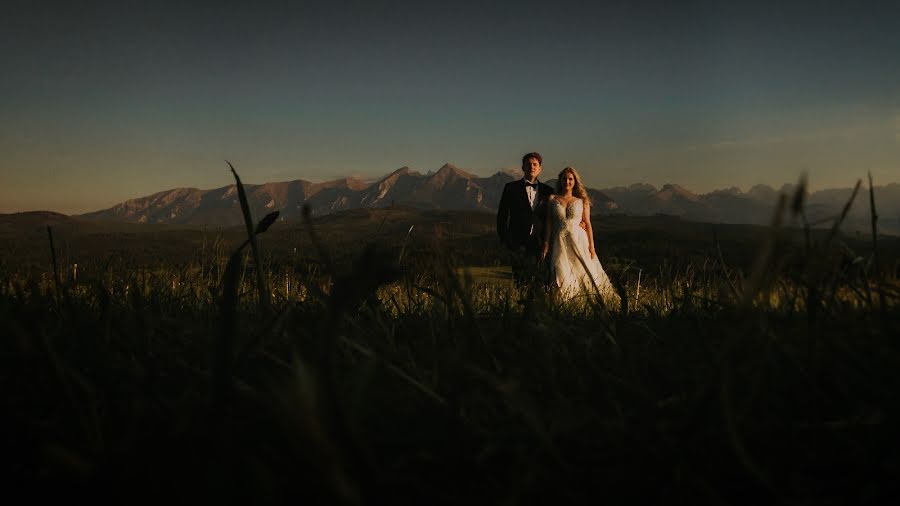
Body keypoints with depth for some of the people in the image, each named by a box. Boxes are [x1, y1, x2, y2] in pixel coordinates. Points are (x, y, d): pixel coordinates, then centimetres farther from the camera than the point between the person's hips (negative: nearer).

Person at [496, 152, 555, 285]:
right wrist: (503, 238, 0)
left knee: (533, 277, 0)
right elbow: (502, 214, 6)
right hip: (518, 241, -2)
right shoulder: (511, 188, 6)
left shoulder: (547, 191, 12)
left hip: (538, 242, 2)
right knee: (519, 278, -8)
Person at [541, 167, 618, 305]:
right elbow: (549, 223, 6)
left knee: (588, 272, -1)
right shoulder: (552, 199, 8)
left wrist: (591, 246, -2)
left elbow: (588, 224, 5)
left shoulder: (582, 201, 8)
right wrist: (546, 245, 0)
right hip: (560, 242, 0)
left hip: (579, 241, 0)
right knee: (562, 276, -10)